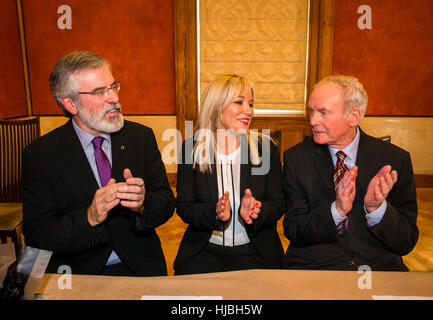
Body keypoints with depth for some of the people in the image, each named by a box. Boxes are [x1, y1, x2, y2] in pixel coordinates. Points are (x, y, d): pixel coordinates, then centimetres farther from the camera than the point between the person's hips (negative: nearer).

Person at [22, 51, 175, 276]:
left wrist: (143, 203, -21)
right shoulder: (39, 156, -5)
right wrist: (89, 218, -24)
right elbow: (36, 237, -7)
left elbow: (167, 204, 1)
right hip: (77, 274, 0)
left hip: (140, 268, 1)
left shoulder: (141, 137, 1)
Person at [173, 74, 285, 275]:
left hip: (253, 252, 1)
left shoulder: (266, 148, 0)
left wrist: (257, 210, -21)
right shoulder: (191, 149, -1)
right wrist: (214, 212, -22)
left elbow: (278, 203, 2)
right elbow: (184, 207, -2)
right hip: (202, 251, 0)